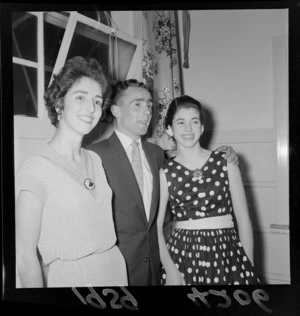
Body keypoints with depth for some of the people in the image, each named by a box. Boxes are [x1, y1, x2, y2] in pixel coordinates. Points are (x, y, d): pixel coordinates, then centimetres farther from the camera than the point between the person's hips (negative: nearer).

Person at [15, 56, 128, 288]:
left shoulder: (95, 160, 1)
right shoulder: (37, 168, -18)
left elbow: (102, 222, 5)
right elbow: (25, 256, -17)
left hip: (115, 268, 6)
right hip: (70, 277, -6)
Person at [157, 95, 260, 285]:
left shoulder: (225, 160, -1)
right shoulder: (165, 172, -2)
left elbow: (243, 218, -1)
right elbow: (156, 225, -2)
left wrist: (249, 267, -3)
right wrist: (169, 269, -10)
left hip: (227, 253, 1)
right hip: (182, 255, 0)